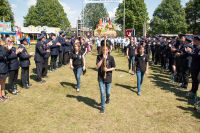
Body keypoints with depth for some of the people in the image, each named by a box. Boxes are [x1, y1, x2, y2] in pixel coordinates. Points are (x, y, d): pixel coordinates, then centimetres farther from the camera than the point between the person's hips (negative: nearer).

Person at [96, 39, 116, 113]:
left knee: (108, 92, 14)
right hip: (101, 78, 0)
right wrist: (103, 59, -24)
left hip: (108, 78, 0)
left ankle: (108, 98, 50)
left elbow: (114, 68, -2)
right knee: (102, 92, -1)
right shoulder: (99, 57, -5)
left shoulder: (111, 58, -7)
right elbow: (97, 66, -16)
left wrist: (108, 69, -20)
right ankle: (102, 107, 12)